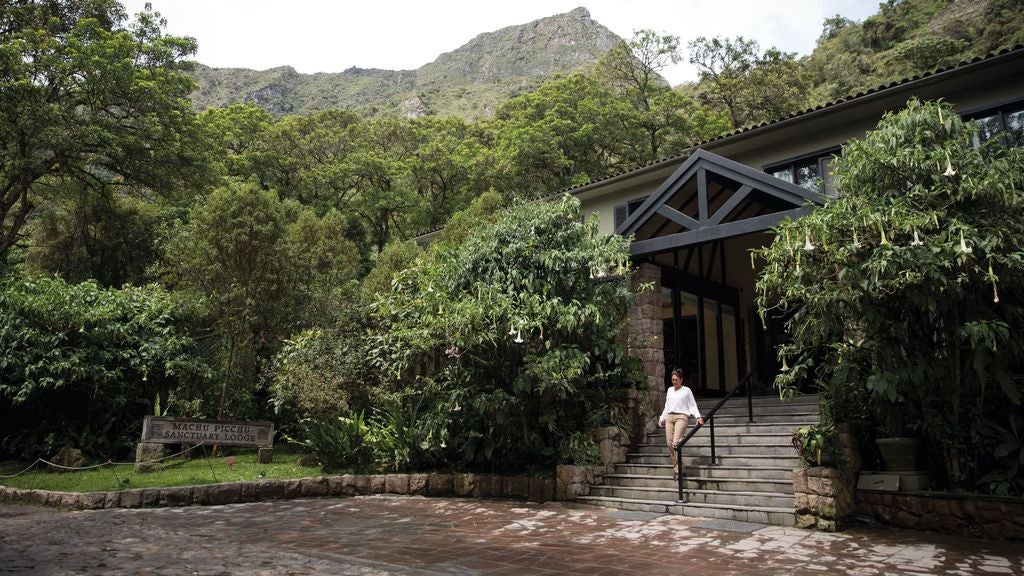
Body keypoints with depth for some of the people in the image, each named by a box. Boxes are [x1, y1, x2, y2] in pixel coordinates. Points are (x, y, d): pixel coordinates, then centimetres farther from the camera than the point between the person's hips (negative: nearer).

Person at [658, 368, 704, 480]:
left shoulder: (686, 390, 7)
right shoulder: (669, 390, 21)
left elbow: (693, 406, 4)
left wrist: (698, 417, -10)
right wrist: (661, 418, 23)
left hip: (681, 416, -5)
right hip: (669, 417, 5)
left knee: (676, 442, -21)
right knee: (669, 443, -5)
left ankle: (677, 469, -19)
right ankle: (675, 465, 6)